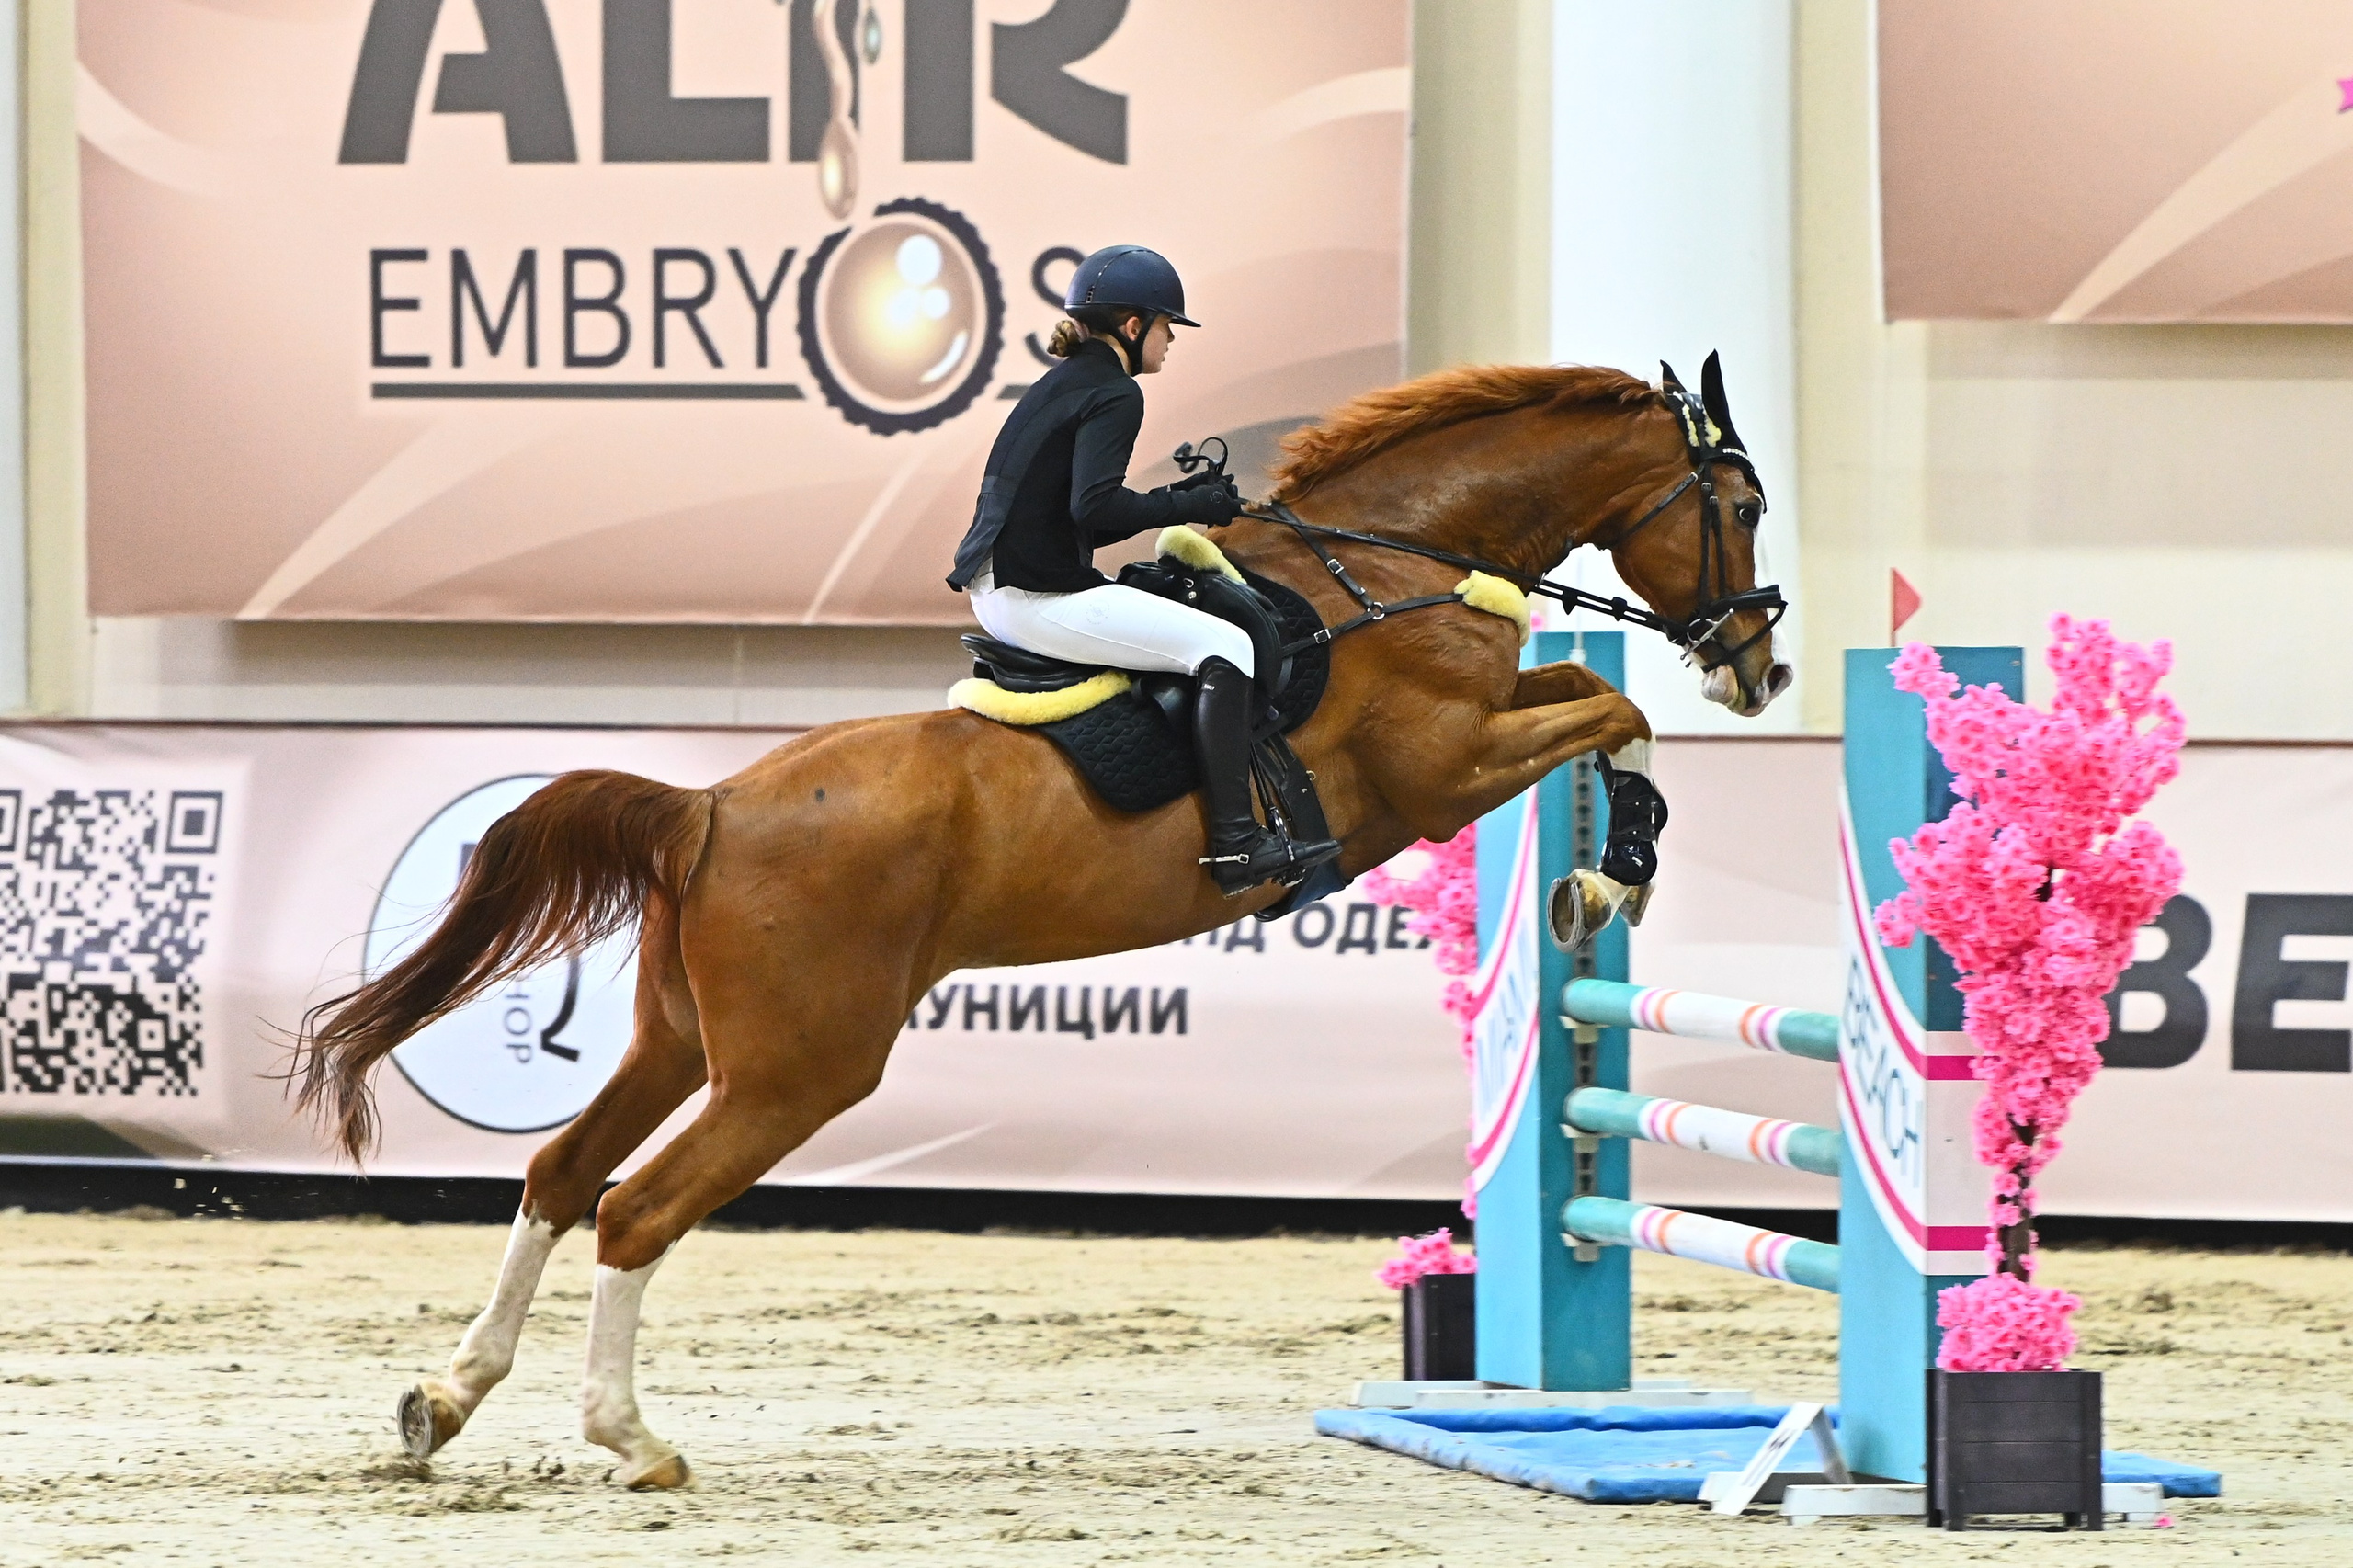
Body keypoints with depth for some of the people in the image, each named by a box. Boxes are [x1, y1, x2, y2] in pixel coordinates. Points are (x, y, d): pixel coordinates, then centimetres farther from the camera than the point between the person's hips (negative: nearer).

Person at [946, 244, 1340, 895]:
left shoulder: (1058, 386, 19)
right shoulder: (1113, 395, -10)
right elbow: (1095, 506, -24)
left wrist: (1182, 499, 13)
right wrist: (1191, 507, -12)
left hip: (995, 591, 10)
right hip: (1041, 599, -10)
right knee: (1225, 644, -11)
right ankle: (1235, 843, -18)